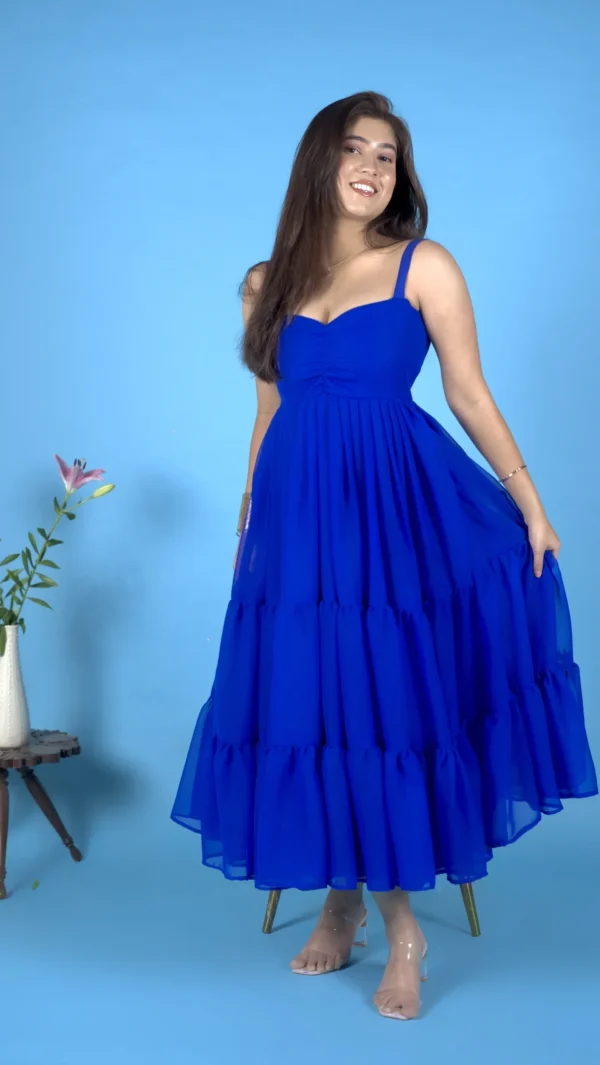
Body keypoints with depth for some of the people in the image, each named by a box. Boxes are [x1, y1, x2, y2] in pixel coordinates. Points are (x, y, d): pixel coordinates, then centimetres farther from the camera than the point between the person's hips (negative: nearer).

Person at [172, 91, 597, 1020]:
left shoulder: (424, 266, 2)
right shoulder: (268, 283, 12)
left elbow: (470, 395, 1)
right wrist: (248, 525, 17)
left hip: (402, 506, -3)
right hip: (298, 514, 4)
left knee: (389, 697, -3)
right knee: (310, 695, 5)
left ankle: (401, 926, 13)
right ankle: (342, 901, 24)